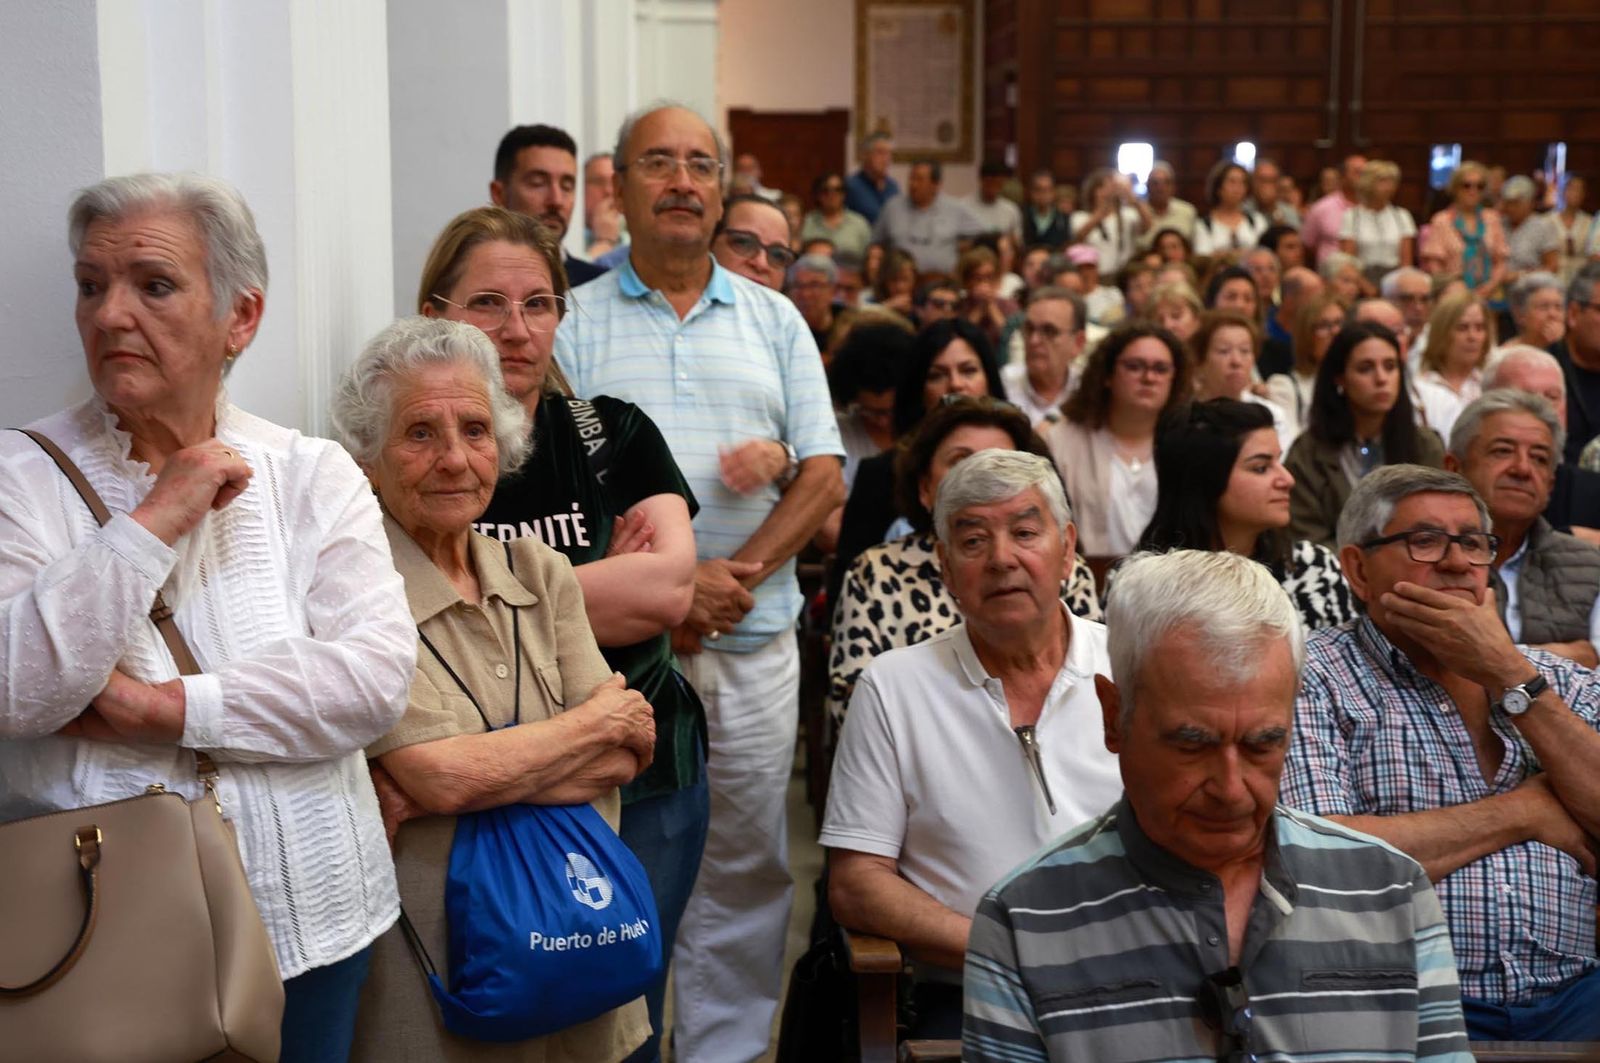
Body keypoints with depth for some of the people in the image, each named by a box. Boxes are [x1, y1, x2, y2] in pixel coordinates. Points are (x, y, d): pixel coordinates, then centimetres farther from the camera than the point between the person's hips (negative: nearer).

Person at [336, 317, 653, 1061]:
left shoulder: (542, 573, 4)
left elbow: (623, 761, -5)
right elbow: (441, 777, -22)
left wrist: (433, 792, -19)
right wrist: (603, 720, -8)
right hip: (430, 957, -5)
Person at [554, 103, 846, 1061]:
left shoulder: (775, 321, 11)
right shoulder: (576, 324, 4)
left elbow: (823, 478, 4)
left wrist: (739, 572, -11)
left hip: (756, 642, 2)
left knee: (747, 866, 7)